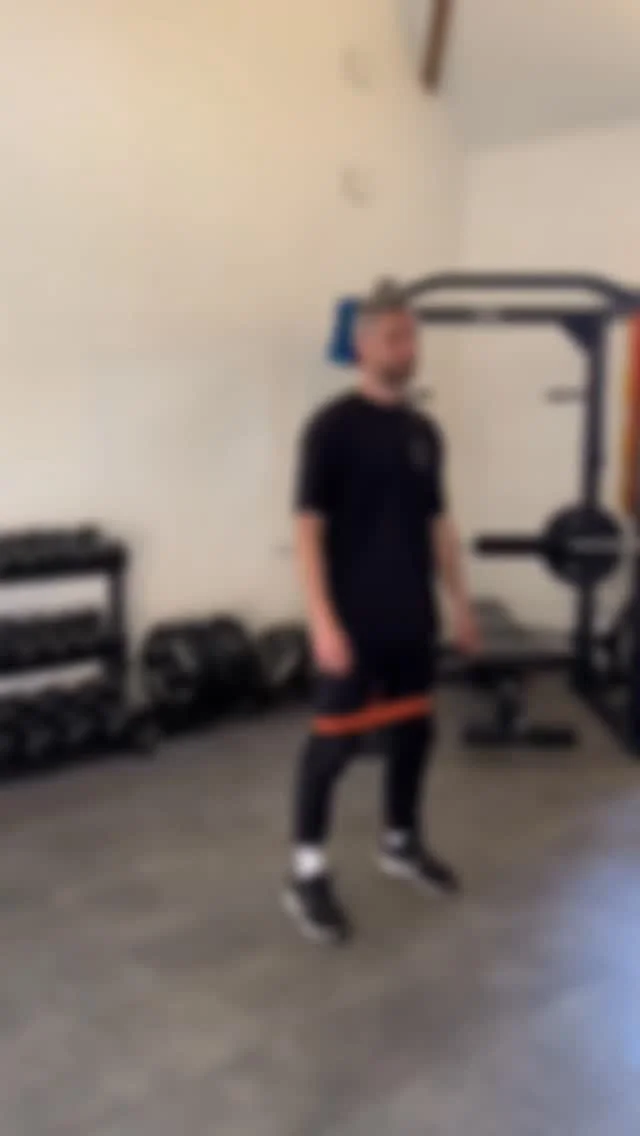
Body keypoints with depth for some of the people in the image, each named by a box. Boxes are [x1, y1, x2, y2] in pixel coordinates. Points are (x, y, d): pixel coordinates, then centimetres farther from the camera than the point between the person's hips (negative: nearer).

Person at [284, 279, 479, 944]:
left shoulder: (423, 432, 11)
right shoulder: (334, 427, -11)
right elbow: (308, 527, -14)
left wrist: (460, 602, 15)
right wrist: (323, 621, -21)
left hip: (411, 617, 7)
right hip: (354, 619, -7)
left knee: (414, 729, 16)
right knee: (335, 740, -2)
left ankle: (401, 844, 35)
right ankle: (306, 875, 10)